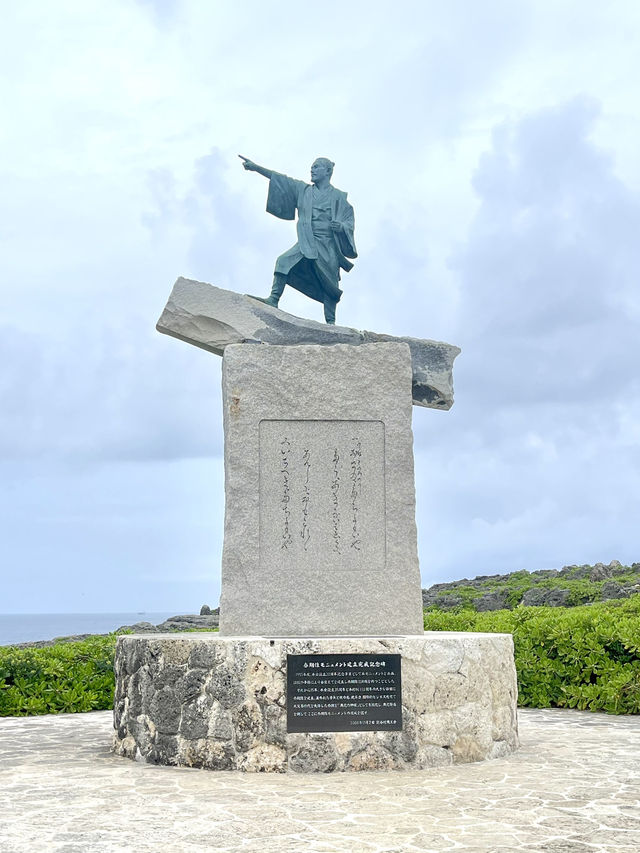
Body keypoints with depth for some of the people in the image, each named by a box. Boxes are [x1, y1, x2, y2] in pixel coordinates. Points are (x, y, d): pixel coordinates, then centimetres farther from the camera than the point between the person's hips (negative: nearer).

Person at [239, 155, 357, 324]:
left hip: (327, 246, -3)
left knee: (329, 286, -6)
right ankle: (273, 299, -25)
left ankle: (330, 323, -2)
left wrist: (341, 226, -20)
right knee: (284, 262, -19)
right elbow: (280, 180, 10)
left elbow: (349, 223, 4)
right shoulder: (303, 190, 16)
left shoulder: (338, 197, 7)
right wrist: (256, 167, 3)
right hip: (305, 243, 3)